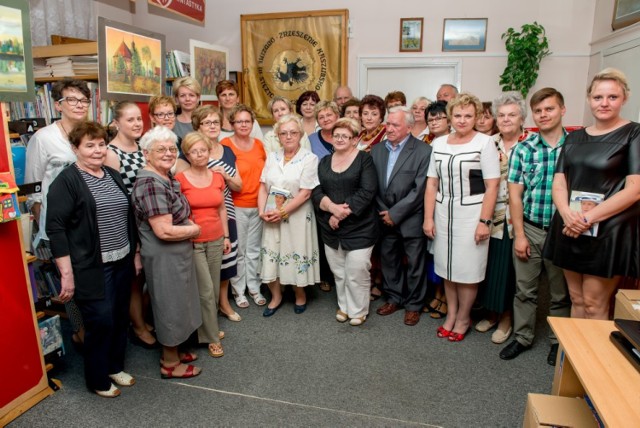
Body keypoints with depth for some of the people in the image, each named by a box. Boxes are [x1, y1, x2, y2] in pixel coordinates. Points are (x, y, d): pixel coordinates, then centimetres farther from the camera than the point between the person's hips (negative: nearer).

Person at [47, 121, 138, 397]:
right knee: (100, 321, 1)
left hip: (121, 262, 7)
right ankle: (97, 380, 23)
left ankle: (115, 366, 36)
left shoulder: (113, 176, 11)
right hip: (91, 268, -6)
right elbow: (55, 228, -14)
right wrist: (67, 273, -17)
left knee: (120, 318, 15)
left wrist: (135, 253, 16)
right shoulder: (66, 181, -10)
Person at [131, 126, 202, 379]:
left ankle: (172, 353, 40)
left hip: (176, 254, 10)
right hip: (164, 257, -10)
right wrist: (194, 230, -12)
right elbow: (164, 230, -27)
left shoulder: (166, 177, 6)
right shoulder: (151, 183, -23)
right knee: (171, 306, 6)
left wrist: (188, 224, 4)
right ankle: (170, 364, 25)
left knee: (176, 303, 22)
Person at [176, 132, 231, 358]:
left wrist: (226, 236, 12)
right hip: (192, 242, -5)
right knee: (205, 291, 0)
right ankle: (212, 337, 17)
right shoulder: (180, 179, -9)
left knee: (214, 288, 13)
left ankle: (208, 326, 34)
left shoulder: (217, 177, 5)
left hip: (215, 240, 5)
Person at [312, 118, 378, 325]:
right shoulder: (325, 162, 12)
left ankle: (358, 310, 20)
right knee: (338, 272, 14)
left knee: (356, 272, 0)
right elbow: (316, 191, 2)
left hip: (359, 228, -5)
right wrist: (331, 207, -16)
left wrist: (343, 212, -18)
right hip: (330, 229, 5)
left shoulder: (364, 160, -4)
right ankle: (344, 306, 32)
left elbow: (367, 192, -14)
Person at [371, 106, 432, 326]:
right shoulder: (377, 149, 5)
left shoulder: (423, 151, -11)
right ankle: (393, 298, 35)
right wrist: (382, 212, -4)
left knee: (414, 263, 8)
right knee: (388, 259, 16)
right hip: (385, 217, 5)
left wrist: (395, 213, -14)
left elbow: (419, 189, -15)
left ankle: (413, 304, 27)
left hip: (411, 219, -4)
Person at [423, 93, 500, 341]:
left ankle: (463, 318, 25)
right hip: (443, 213, 4)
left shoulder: (485, 143, -5)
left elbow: (492, 185, -9)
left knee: (467, 270, 5)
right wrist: (428, 218, 1)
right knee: (447, 267, 12)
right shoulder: (438, 144, 7)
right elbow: (432, 184, 6)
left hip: (471, 215, -4)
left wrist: (484, 221, -13)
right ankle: (451, 313, 30)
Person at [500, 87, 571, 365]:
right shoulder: (522, 149, -1)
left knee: (561, 292, 14)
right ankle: (523, 337, 30)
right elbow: (515, 194, -1)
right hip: (529, 229, 1)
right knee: (525, 289, 12)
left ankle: (558, 340, 34)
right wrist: (519, 235, -4)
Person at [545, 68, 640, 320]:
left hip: (609, 231, -4)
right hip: (570, 230, 5)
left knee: (594, 303, 1)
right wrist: (567, 214, -14)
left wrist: (588, 219, -17)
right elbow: (559, 183, 6)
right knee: (576, 299, 12)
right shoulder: (575, 138, 12)